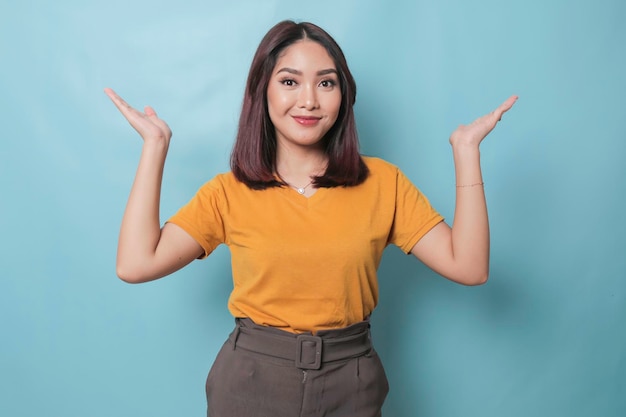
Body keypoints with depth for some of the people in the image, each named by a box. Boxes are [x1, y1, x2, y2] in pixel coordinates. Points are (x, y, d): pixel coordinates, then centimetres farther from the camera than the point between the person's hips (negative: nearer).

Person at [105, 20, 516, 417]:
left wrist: (465, 150, -13)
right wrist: (155, 145, -11)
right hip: (251, 380, 0)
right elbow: (135, 264, -14)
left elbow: (469, 267, -9)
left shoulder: (382, 182, -3)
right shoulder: (229, 192, -4)